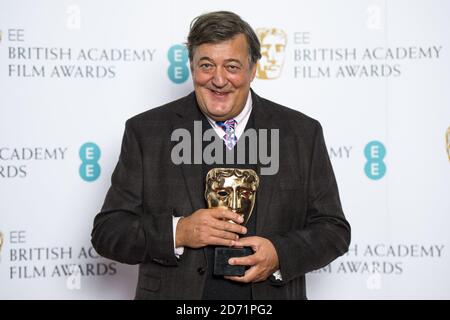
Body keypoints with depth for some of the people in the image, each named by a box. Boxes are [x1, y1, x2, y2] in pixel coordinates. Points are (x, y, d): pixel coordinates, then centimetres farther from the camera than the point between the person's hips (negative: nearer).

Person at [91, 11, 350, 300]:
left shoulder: (303, 133, -3)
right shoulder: (145, 132, -5)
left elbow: (334, 230, 0)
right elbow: (107, 232, -6)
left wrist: (280, 255, -18)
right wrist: (177, 232, -23)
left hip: (270, 295, 1)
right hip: (174, 295, 0)